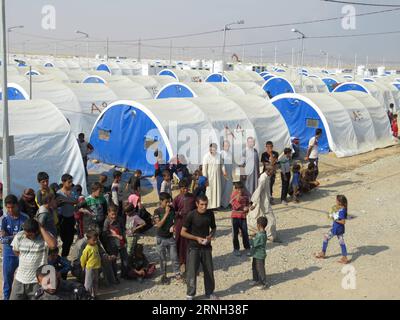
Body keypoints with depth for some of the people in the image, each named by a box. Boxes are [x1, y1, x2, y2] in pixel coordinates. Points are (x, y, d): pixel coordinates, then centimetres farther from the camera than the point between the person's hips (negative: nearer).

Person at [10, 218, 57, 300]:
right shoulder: (19, 236, -6)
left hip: (38, 281, -3)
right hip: (20, 279, 4)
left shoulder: (45, 236, -15)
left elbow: (53, 245, -38)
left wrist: (41, 228, -30)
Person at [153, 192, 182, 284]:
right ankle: (164, 275, 23)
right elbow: (159, 224, -23)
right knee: (162, 259, 9)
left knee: (174, 257, 6)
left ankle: (177, 273, 19)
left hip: (171, 237, 3)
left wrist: (173, 226, -9)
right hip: (161, 238, -3)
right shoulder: (157, 211, -13)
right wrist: (166, 213, -26)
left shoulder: (172, 209, -1)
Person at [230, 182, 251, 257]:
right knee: (235, 233, 6)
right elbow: (235, 206, -16)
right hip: (235, 216, -2)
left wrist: (247, 208, -11)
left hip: (243, 216, 2)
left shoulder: (245, 194, 0)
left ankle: (247, 248, 16)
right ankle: (236, 249, 18)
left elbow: (248, 203, 10)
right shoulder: (234, 195, -9)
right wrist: (238, 198, -27)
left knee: (245, 233, 4)